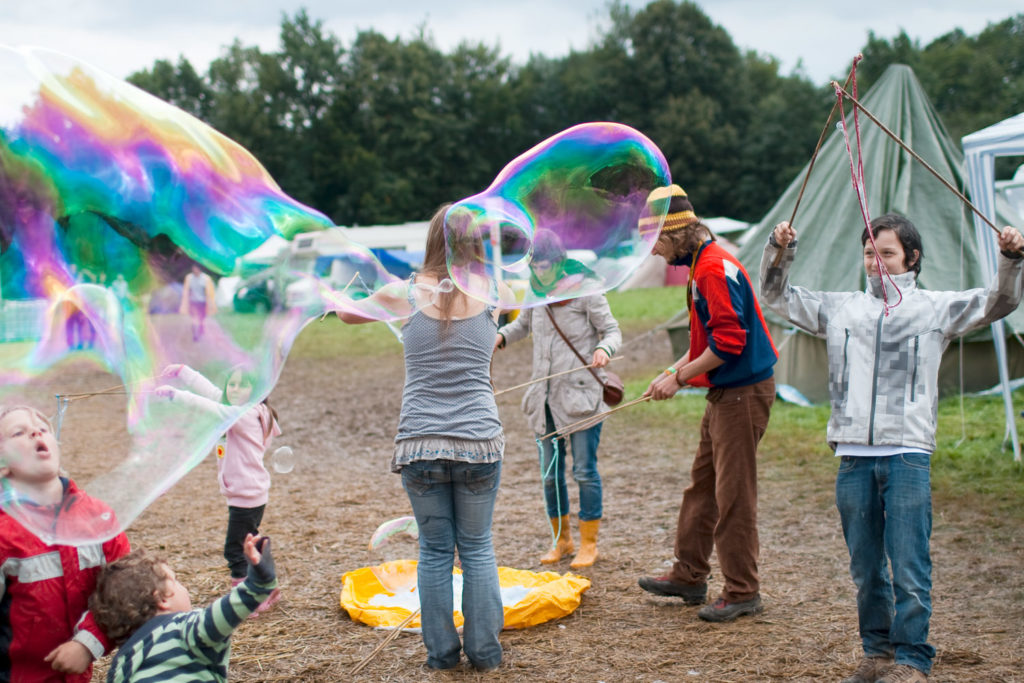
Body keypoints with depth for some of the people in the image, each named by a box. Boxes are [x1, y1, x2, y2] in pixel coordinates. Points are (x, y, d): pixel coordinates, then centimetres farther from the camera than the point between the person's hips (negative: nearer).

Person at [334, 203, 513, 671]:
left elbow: (346, 312, 17)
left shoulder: (407, 293, -1)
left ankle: (441, 651, 18)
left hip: (420, 443, 0)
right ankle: (485, 651, 18)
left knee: (434, 550, 12)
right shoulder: (493, 294, 0)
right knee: (477, 548, 13)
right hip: (479, 442, 0)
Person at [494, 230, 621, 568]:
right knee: (550, 472, 10)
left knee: (584, 470, -2)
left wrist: (604, 348, -27)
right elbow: (523, 325, 24)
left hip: (581, 395, -5)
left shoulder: (585, 291, -8)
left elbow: (612, 330, -4)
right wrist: (501, 336, 3)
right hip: (546, 397, 6)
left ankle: (589, 543, 12)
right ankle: (561, 539, 26)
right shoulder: (535, 294, 8)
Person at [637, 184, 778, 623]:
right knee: (702, 485, 16)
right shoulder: (700, 266, 14)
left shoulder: (716, 268, -18)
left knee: (733, 494, -4)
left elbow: (729, 341, -24)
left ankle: (743, 592, 5)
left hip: (744, 392, -11)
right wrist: (672, 372, 10)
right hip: (724, 392, 11)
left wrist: (680, 378, -15)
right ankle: (689, 575, 26)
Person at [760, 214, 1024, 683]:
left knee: (909, 568, -5)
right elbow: (777, 298, 19)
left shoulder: (936, 308, 9)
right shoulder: (840, 308, 15)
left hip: (908, 455, -3)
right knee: (865, 569, 10)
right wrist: (779, 252, 4)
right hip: (853, 456, 3)